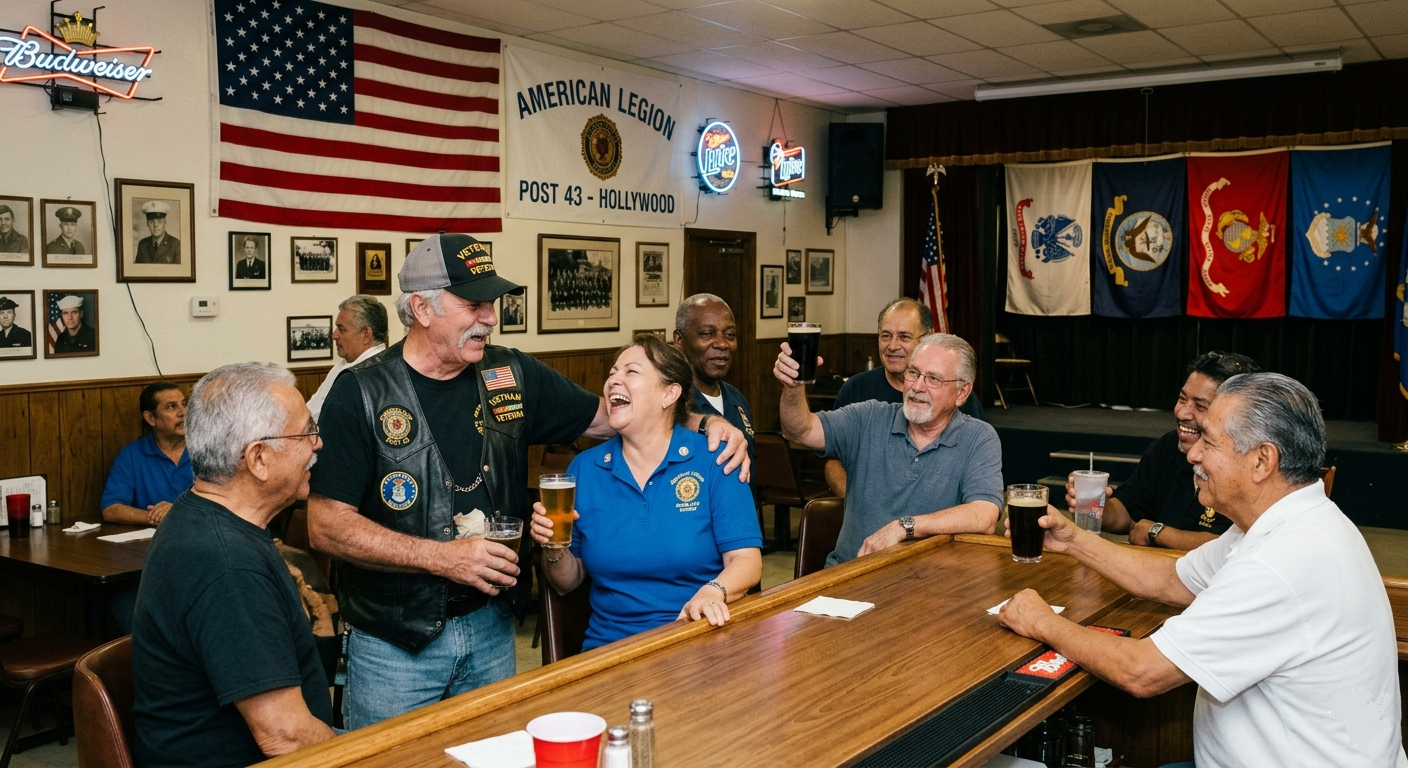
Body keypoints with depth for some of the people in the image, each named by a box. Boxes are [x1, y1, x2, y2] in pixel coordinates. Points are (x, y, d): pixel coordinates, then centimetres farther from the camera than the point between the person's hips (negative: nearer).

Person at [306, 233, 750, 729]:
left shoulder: (512, 377, 1)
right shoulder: (360, 394, -12)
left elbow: (604, 414, 13)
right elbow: (326, 526, -15)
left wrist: (703, 422, -1)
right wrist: (442, 557, -22)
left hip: (491, 631, 4)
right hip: (393, 645, -4)